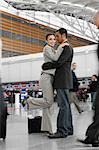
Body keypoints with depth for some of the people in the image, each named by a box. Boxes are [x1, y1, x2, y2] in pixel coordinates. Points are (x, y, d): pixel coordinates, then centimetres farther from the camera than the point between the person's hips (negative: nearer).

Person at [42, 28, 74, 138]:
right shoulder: (63, 47, 22)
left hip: (63, 79, -10)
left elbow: (59, 63, -18)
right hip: (61, 80, 10)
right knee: (65, 105, 10)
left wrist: (45, 66, -7)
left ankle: (62, 131, -10)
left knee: (63, 105, -11)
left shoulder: (67, 47, -9)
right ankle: (68, 129, 16)